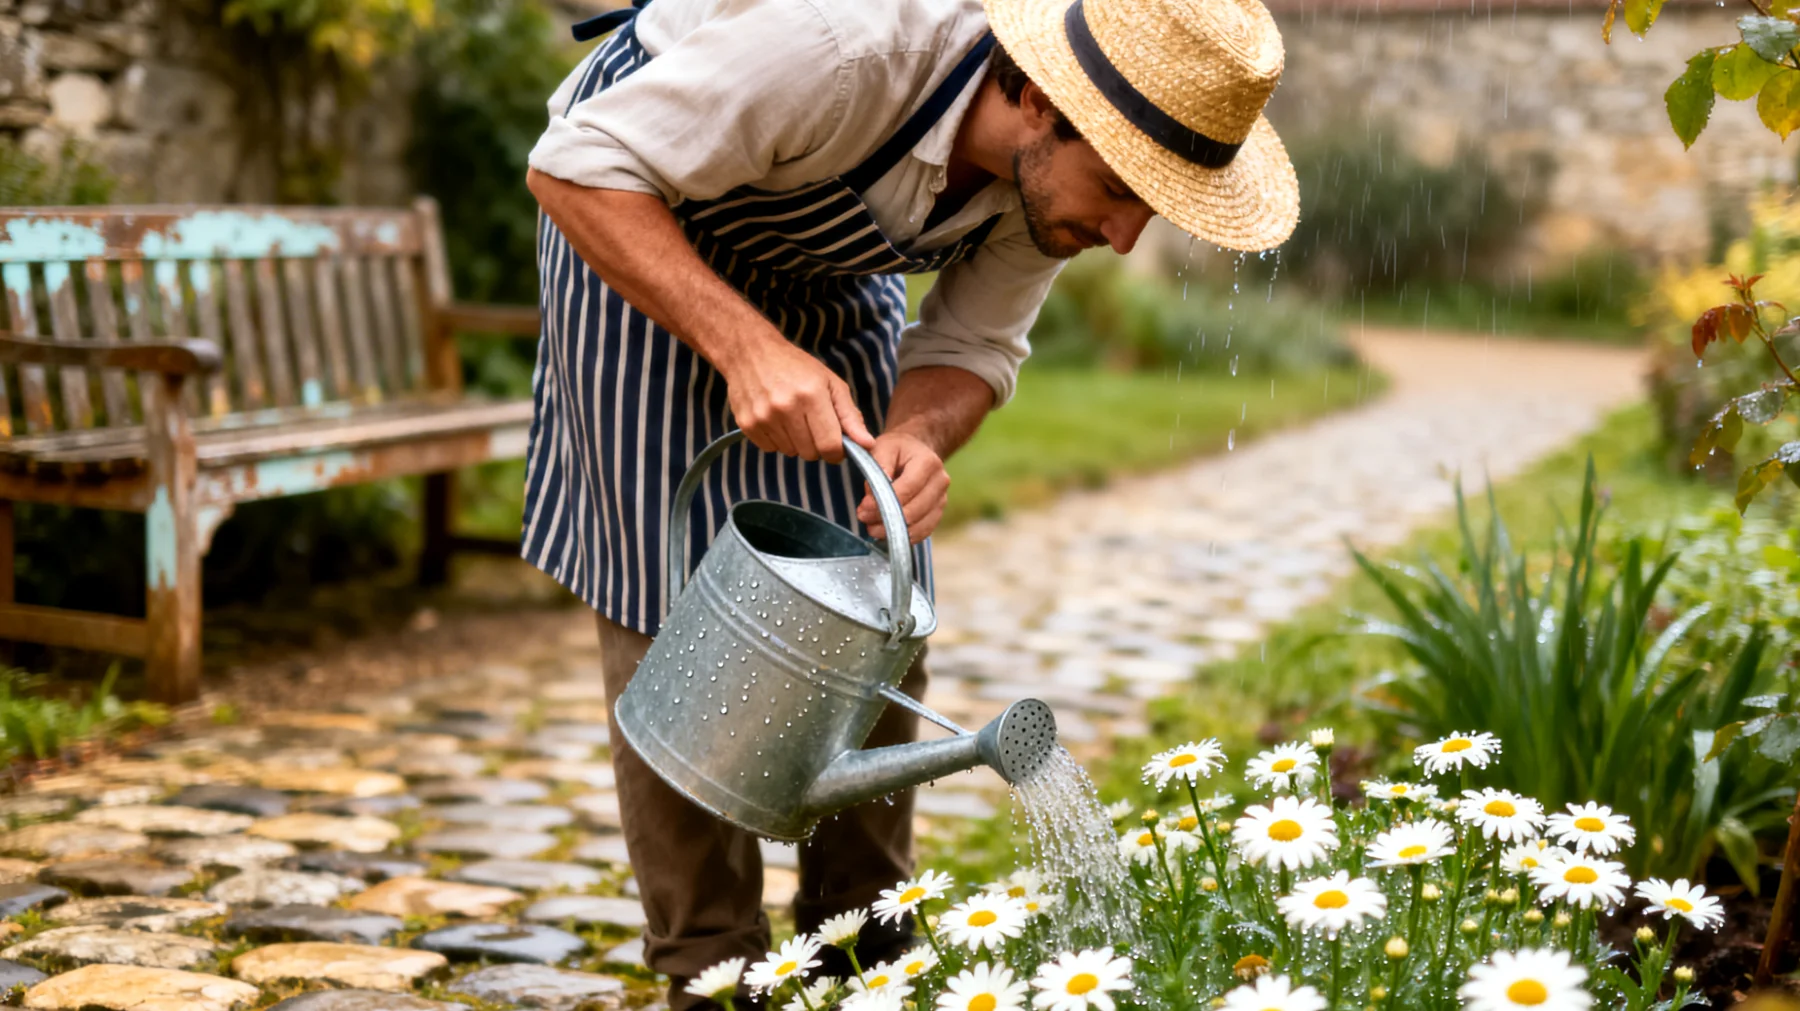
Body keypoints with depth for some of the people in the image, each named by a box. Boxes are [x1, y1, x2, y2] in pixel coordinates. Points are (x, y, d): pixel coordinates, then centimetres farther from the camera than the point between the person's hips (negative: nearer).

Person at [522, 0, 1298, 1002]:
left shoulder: (1060, 163, -21)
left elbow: (972, 346, -9)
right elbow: (578, 168, -33)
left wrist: (917, 440, -32)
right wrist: (748, 348, -44)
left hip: (832, 269, 6)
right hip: (638, 218, -5)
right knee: (681, 605, -11)